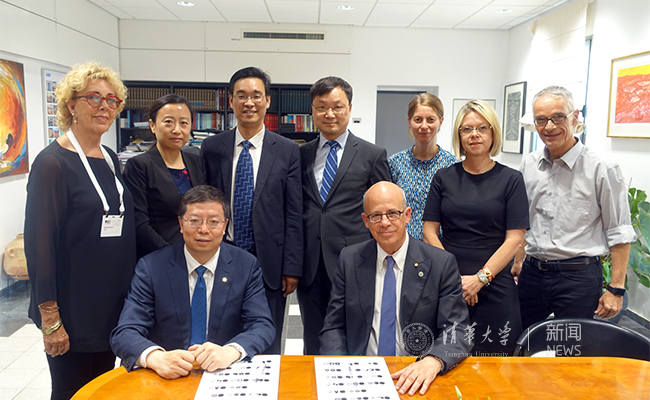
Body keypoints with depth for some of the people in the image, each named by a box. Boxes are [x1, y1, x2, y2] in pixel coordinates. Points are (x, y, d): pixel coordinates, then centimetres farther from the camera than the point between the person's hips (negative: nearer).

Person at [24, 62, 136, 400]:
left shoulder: (109, 158, 8)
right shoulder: (53, 162, -14)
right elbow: (39, 243, -17)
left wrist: (129, 293, 13)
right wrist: (50, 319, -17)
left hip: (113, 305, 7)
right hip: (72, 314, -6)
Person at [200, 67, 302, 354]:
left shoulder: (287, 151, 0)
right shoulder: (211, 148, 5)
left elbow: (293, 214, -2)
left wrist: (292, 267, -5)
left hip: (269, 263, -1)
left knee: (268, 346, 11)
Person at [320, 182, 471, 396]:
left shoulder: (441, 264, -2)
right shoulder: (349, 259, 5)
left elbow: (458, 331, -5)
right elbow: (334, 327, 5)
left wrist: (433, 361, -26)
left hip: (415, 378, 1)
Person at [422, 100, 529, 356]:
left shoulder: (511, 179, 3)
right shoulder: (444, 178, 7)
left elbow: (515, 238, -3)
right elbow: (430, 231, 3)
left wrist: (481, 277, -12)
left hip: (495, 285, -1)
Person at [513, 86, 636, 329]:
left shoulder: (602, 169, -9)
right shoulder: (528, 165, 6)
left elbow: (619, 234, -7)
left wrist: (616, 289, -9)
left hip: (579, 276, -4)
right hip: (532, 272, 5)